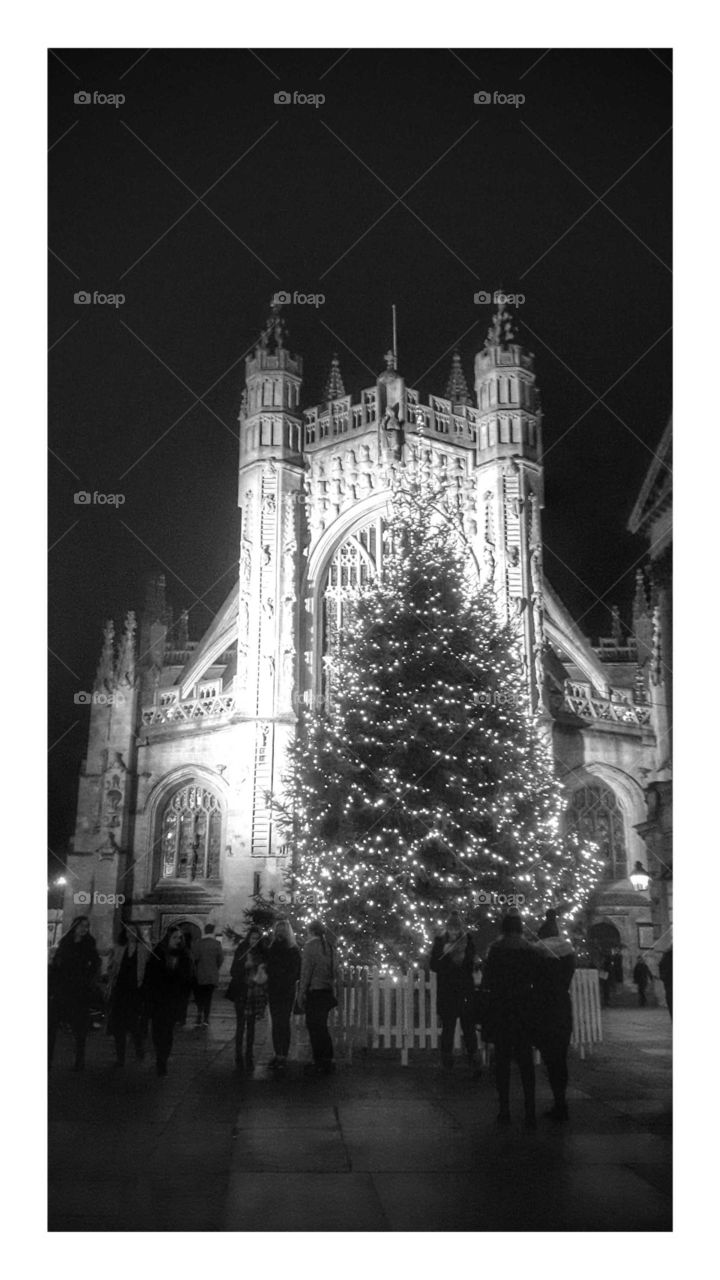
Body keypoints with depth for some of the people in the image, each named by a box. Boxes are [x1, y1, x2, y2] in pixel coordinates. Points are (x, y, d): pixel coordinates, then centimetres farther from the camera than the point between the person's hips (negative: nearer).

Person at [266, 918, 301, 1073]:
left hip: (286, 991, -4)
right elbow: (268, 969, 10)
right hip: (273, 990, 4)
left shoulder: (293, 950, -3)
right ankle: (278, 1055, 11)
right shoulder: (271, 948, 9)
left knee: (283, 1023, -4)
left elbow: (296, 972, -7)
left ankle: (283, 1056, -1)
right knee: (276, 1023, 6)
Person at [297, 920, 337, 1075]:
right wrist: (332, 989, 16)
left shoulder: (310, 945, -8)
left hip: (314, 991, -7)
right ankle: (328, 1060, 17)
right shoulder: (328, 946, 12)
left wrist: (301, 993, -9)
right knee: (321, 1026, 15)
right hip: (327, 991, 7)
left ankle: (320, 1062, -3)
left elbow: (306, 970, -12)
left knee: (315, 1026, -3)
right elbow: (332, 971, 13)